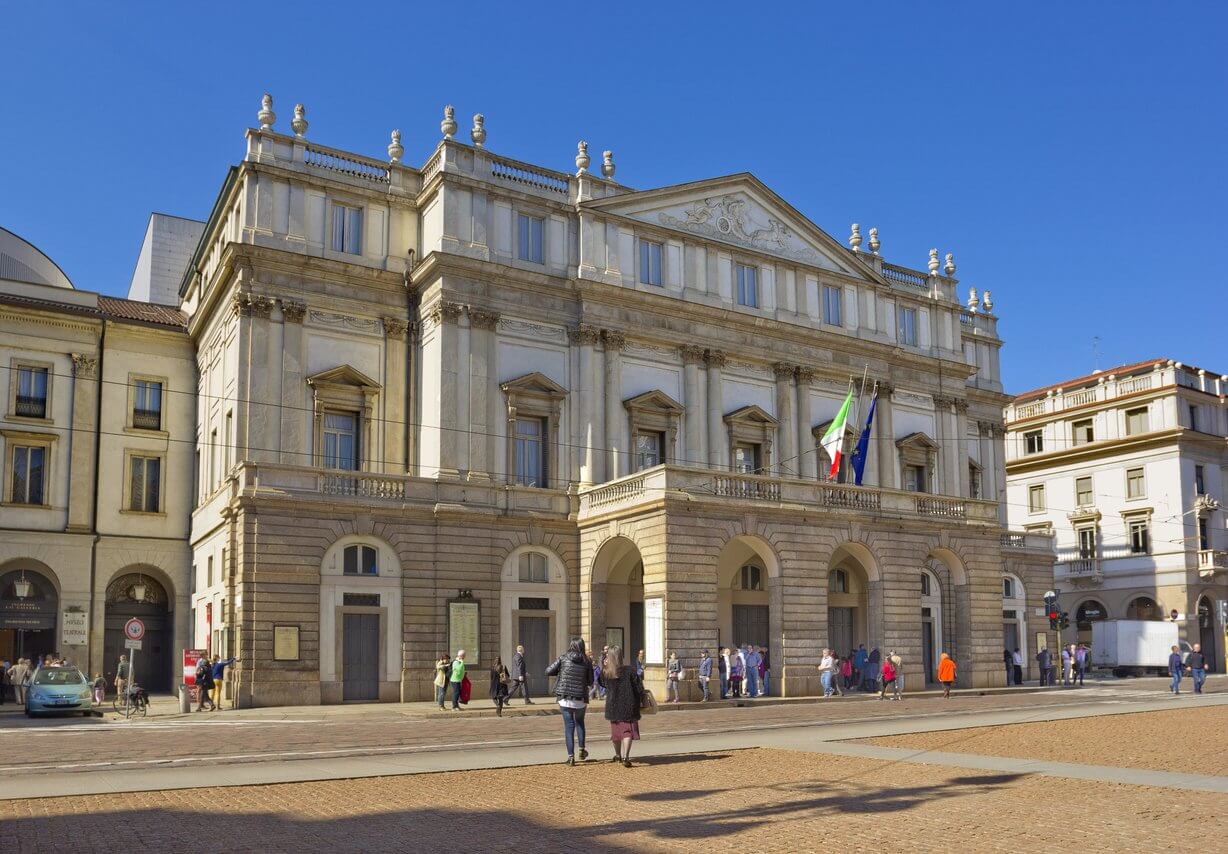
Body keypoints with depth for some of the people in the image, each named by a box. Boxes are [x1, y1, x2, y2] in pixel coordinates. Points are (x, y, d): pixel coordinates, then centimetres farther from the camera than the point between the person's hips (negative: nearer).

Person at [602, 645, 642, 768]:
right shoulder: (630, 671, -13)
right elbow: (639, 689, -11)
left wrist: (604, 666, 11)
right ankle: (625, 756, -18)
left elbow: (603, 685, 17)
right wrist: (641, 701, 7)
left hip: (613, 706, 4)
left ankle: (618, 755, 35)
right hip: (629, 706, -3)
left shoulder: (607, 673, -4)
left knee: (616, 730, 19)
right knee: (628, 731, -2)